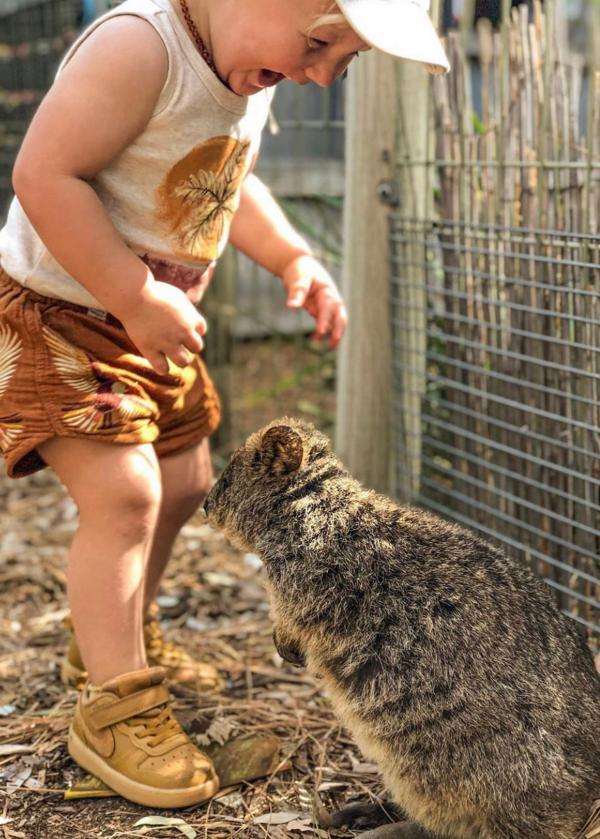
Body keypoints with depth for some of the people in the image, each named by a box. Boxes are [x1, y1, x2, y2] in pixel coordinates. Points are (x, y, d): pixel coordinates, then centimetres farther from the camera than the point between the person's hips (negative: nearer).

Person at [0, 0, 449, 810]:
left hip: (148, 320, 9)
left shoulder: (248, 68, 2)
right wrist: (136, 299, -29)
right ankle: (113, 708, -1)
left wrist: (293, 258, 1)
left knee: (182, 482, 16)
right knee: (122, 492, -16)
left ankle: (115, 640, 38)